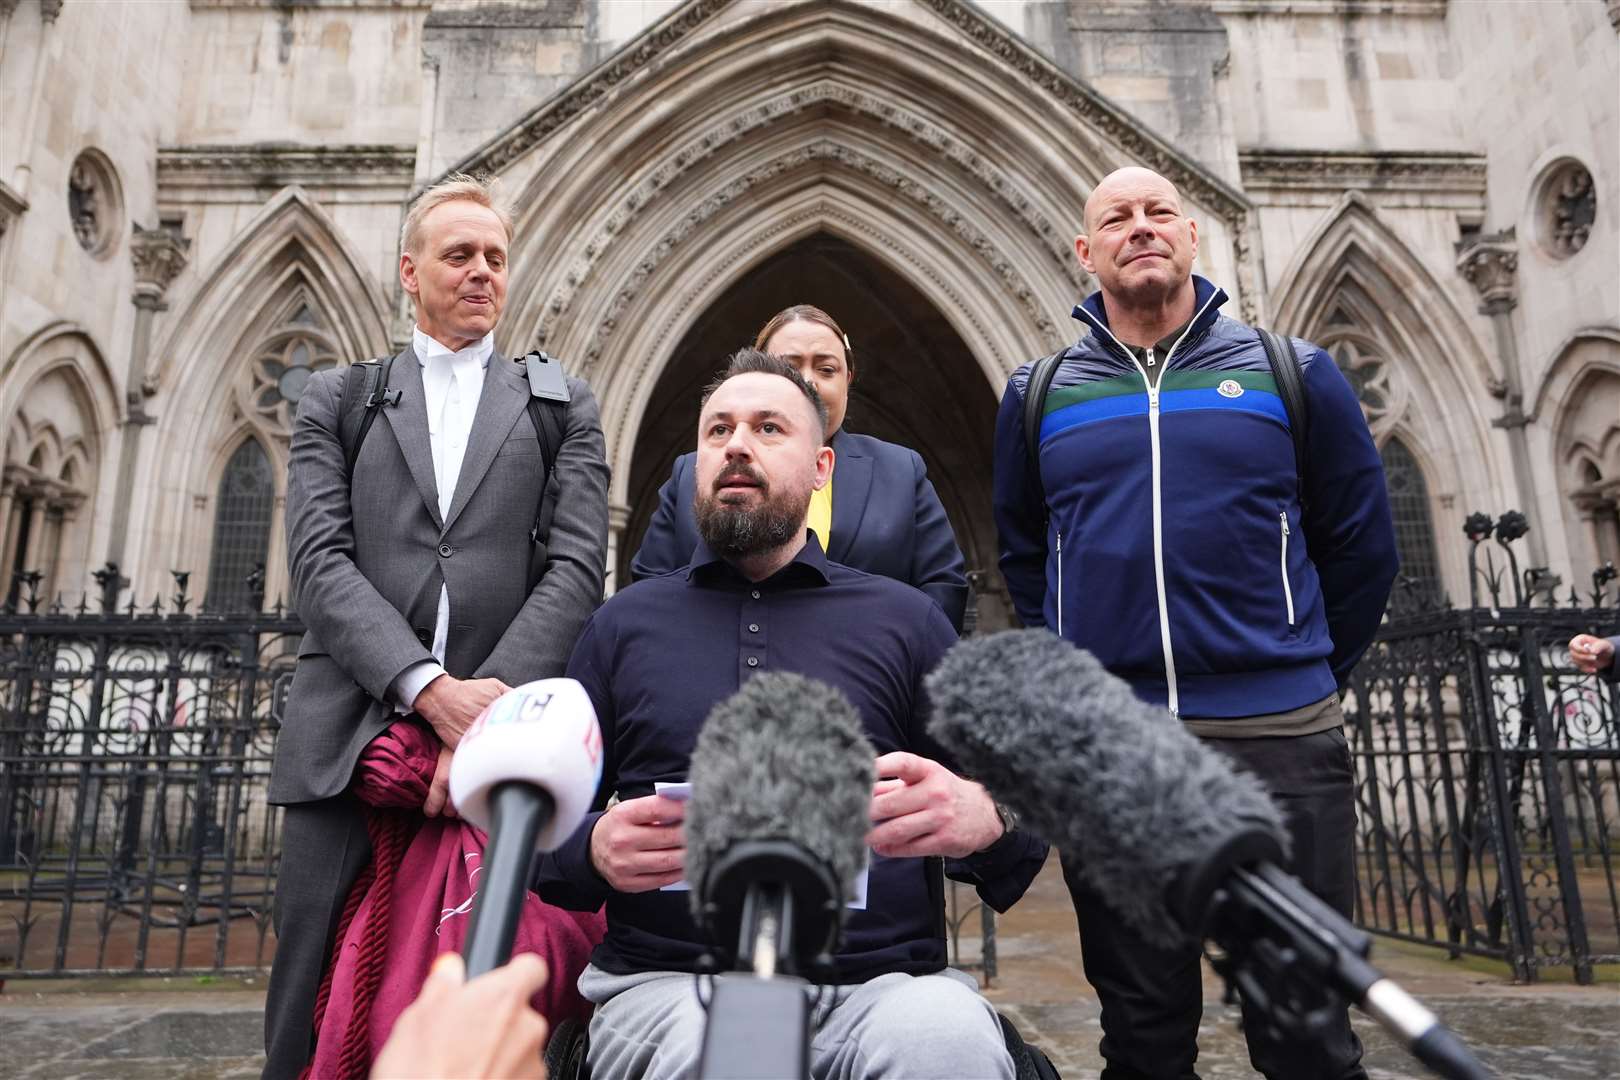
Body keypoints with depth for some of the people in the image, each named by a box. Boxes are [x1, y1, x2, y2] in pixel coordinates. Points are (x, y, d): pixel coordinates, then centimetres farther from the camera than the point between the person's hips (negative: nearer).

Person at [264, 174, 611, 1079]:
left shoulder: (564, 408, 13)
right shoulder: (337, 398, 15)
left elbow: (577, 569, 2)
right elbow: (322, 560, 2)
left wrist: (491, 701, -12)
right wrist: (430, 688, -13)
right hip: (347, 741, 1)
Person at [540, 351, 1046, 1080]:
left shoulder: (904, 620, 9)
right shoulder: (624, 624, 11)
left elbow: (1014, 817, 7)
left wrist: (981, 816, -17)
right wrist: (595, 852, -11)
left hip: (881, 978, 1)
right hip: (670, 979, 0)